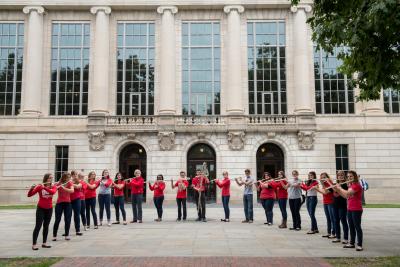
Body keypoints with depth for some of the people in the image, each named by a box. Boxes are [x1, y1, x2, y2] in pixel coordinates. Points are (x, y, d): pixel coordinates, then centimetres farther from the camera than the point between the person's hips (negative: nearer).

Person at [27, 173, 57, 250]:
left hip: (49, 209, 3)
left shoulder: (53, 187, -1)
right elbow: (29, 195, -12)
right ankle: (34, 244, -3)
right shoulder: (39, 187, -8)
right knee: (38, 226, -7)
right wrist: (32, 188, -30)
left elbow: (53, 192, -25)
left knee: (46, 226, 9)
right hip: (40, 208, -3)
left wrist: (44, 187, -34)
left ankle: (44, 243, 17)